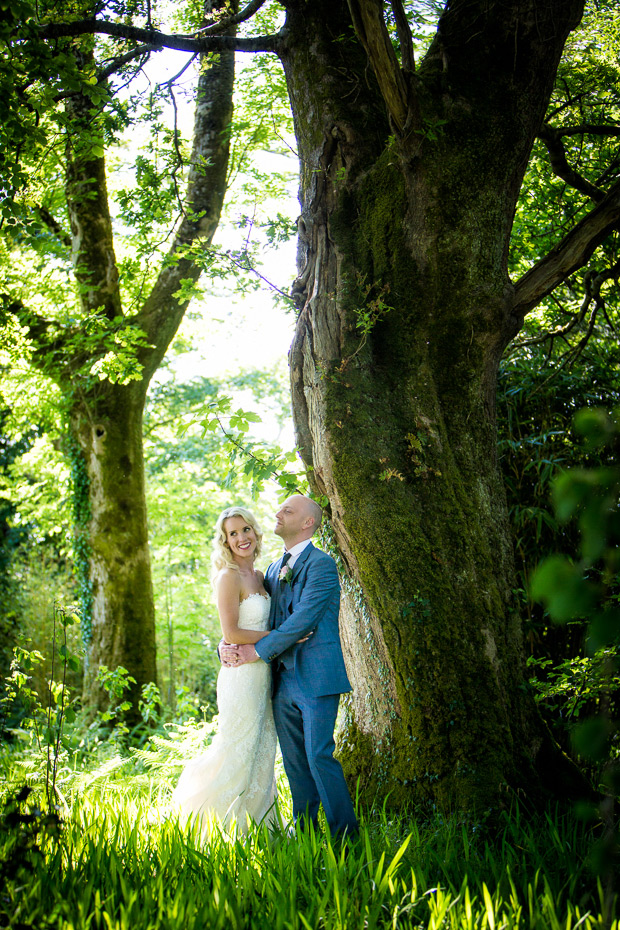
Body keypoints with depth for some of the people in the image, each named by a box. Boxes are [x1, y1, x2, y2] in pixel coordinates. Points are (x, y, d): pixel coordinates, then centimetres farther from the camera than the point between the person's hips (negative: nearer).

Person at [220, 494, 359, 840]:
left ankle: (346, 834, 0)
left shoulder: (322, 564, -9)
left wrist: (258, 651, -14)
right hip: (284, 680, 8)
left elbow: (302, 620, -17)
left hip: (316, 678, -8)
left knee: (319, 756, -9)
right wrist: (227, 645, -2)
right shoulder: (274, 569, 17)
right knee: (294, 760, 12)